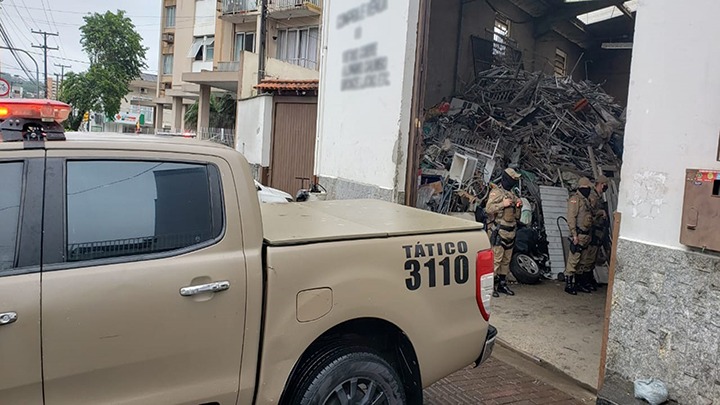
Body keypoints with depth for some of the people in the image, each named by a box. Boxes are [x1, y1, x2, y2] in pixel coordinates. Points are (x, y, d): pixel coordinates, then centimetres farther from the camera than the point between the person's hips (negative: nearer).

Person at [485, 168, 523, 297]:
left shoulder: (512, 194, 19)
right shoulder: (496, 192, -7)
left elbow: (516, 214, 25)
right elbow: (488, 208, -19)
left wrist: (519, 205, 6)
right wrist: (503, 204, -23)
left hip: (510, 232, 9)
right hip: (498, 231, -8)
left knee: (506, 260, 12)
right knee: (496, 258, -10)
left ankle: (502, 284, 21)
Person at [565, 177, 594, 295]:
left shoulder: (587, 200, 19)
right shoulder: (575, 199, -9)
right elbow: (571, 218, -16)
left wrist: (590, 234, 18)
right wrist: (574, 234, -21)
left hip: (586, 235, 9)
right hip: (578, 235, -9)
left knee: (582, 261, 14)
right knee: (573, 260, -8)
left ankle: (579, 283, 23)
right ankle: (569, 285, -5)